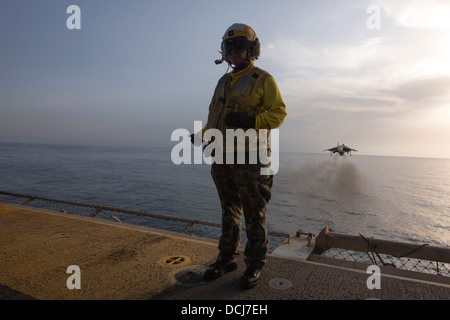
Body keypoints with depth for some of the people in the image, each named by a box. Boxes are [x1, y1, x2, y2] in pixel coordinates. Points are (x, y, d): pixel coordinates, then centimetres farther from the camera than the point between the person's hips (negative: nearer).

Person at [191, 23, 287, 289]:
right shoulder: (225, 82, 17)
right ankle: (227, 258, 28)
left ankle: (255, 265, 19)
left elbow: (279, 113, -8)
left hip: (250, 158, -6)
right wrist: (202, 134, 7)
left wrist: (249, 121, -23)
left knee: (254, 215, 3)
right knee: (229, 212, 14)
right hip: (224, 157, 6)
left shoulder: (263, 79, -2)